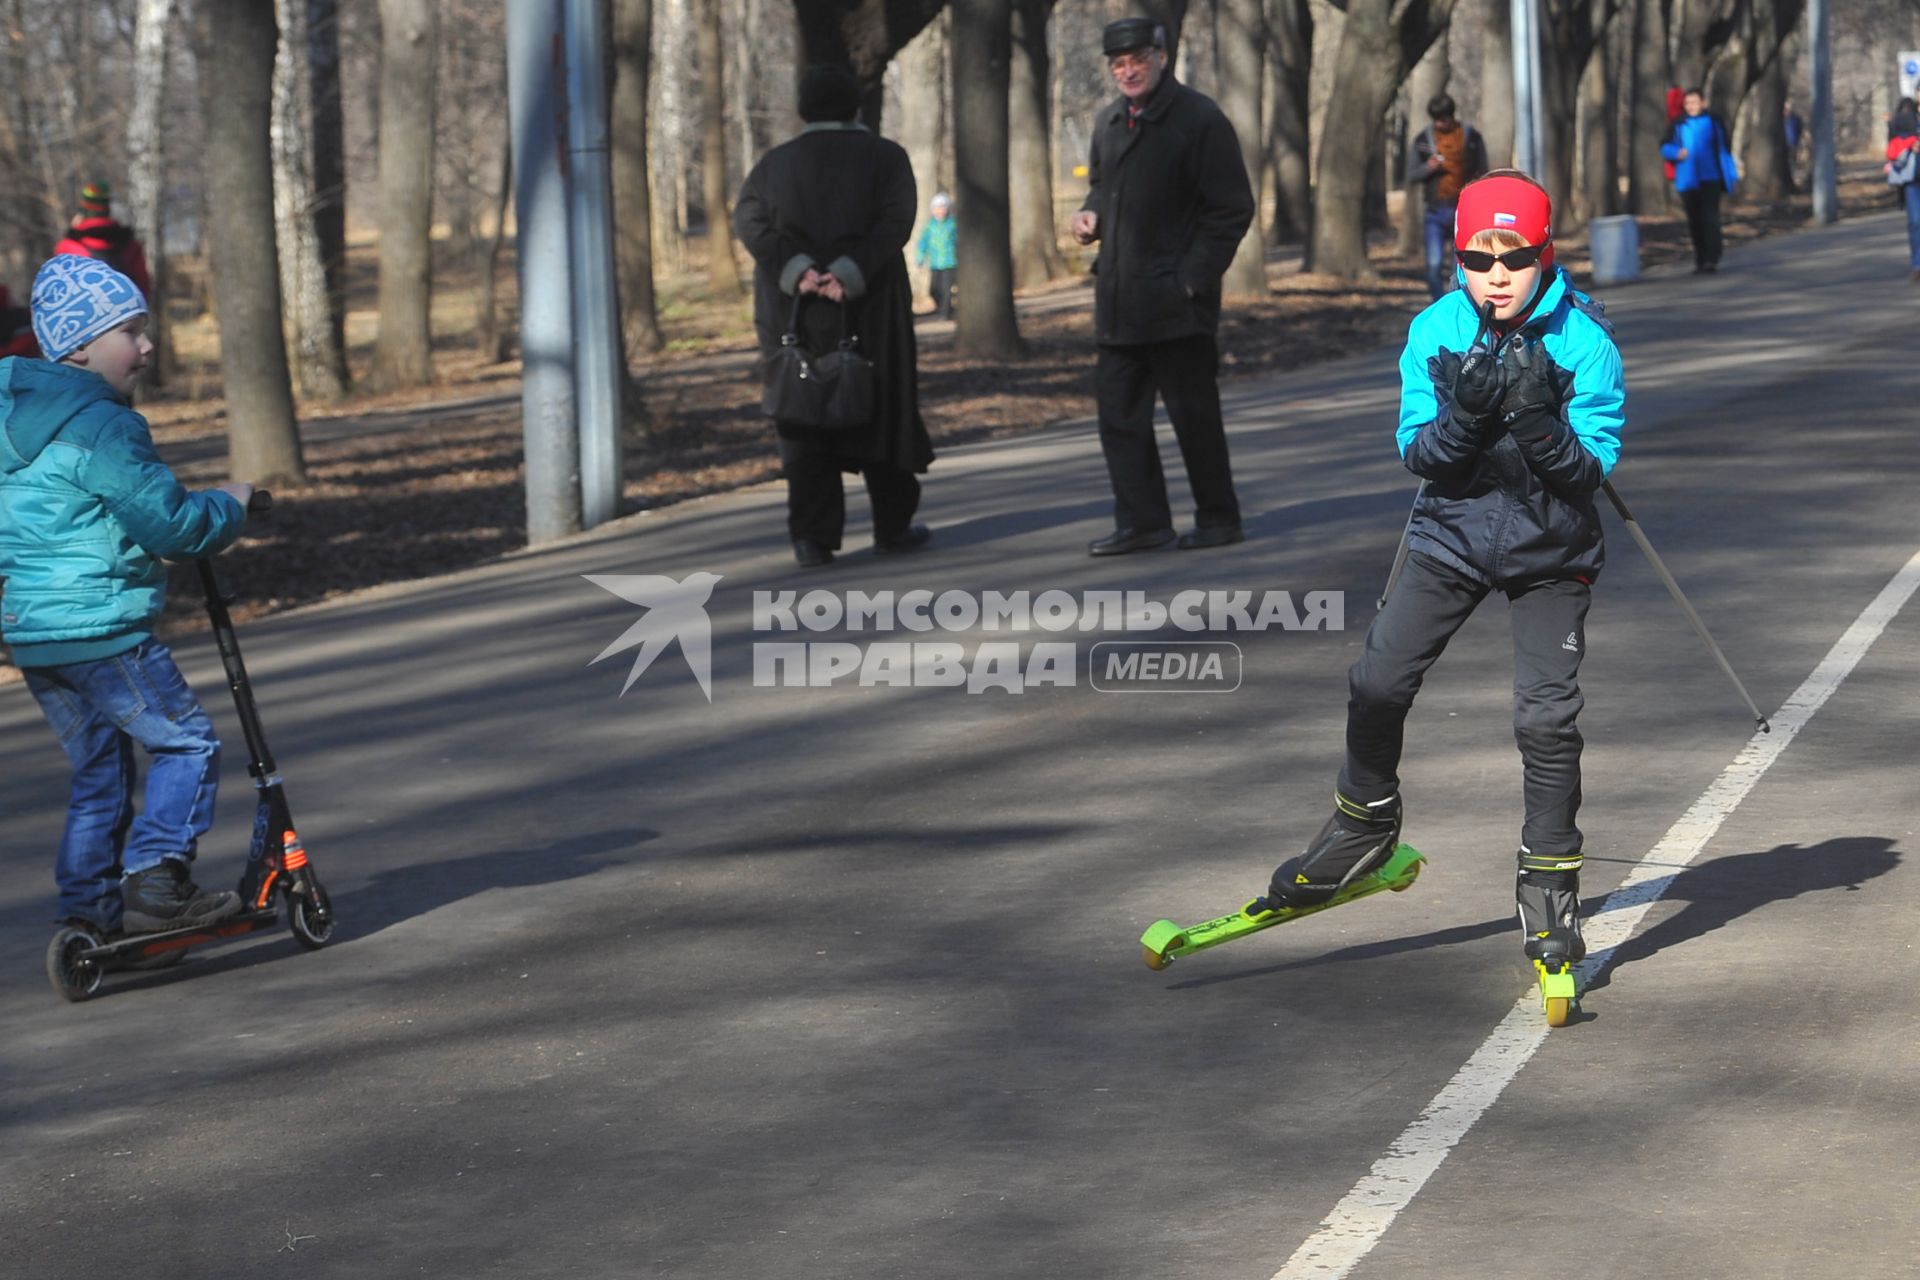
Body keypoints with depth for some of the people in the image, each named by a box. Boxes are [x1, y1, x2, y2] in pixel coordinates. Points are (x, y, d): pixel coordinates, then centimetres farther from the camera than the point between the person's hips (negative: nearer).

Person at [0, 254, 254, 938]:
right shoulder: (101, 426, -17)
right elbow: (168, 522, -18)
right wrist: (230, 507, 0)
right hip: (99, 628, -9)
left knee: (98, 767, 18)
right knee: (187, 743, 0)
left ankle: (90, 911, 19)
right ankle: (155, 880, -10)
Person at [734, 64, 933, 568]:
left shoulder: (776, 163, 9)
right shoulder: (885, 157, 3)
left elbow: (749, 221, -6)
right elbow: (895, 221, -12)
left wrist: (797, 272, -16)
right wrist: (849, 275, -20)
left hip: (794, 312, 1)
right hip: (869, 311, -1)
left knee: (804, 422, 5)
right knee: (883, 409, 11)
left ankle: (813, 535, -5)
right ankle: (892, 526, 17)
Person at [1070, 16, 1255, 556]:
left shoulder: (1200, 120, -8)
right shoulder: (1109, 124, 13)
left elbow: (1231, 209, -9)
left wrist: (1193, 279, -15)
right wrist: (1090, 213, 6)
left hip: (1176, 302, -7)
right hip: (1119, 299, 7)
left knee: (1194, 415, 1)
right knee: (1119, 414, 5)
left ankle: (1219, 519, 12)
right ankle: (1142, 522, 11)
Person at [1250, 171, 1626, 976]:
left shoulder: (1584, 343, -15)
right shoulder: (1436, 333, -8)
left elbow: (1591, 468, -17)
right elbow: (1420, 453, -11)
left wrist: (1535, 418, -34)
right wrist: (1464, 412, -30)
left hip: (1550, 548, -2)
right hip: (1453, 532, 3)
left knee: (1546, 715, -9)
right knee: (1378, 682, -5)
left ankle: (1550, 887, 6)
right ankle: (1364, 827, 21)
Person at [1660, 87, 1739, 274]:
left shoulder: (1714, 122, 3)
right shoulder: (1679, 125, 5)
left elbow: (1725, 148, 8)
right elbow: (1665, 147, 8)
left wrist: (1731, 174, 8)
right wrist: (1677, 153, -14)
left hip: (1711, 178, -2)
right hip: (1688, 180, 2)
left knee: (1710, 217, -13)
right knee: (1694, 221, 6)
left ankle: (1712, 259, -16)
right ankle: (1699, 260, 14)